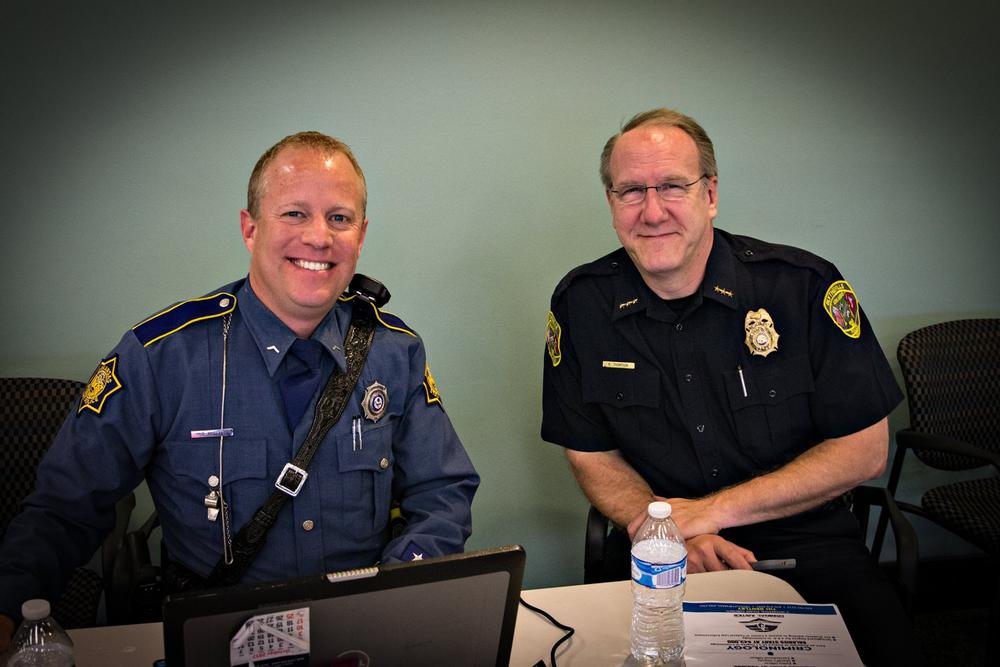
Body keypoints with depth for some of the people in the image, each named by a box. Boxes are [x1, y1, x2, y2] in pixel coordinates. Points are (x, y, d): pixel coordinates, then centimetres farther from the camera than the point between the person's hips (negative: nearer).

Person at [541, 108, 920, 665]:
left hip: (806, 543, 0)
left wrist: (709, 511, -12)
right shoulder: (582, 304, -3)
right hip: (663, 563, 1)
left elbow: (864, 451, -5)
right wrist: (675, 535, -16)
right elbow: (593, 457, 4)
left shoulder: (806, 286, -9)